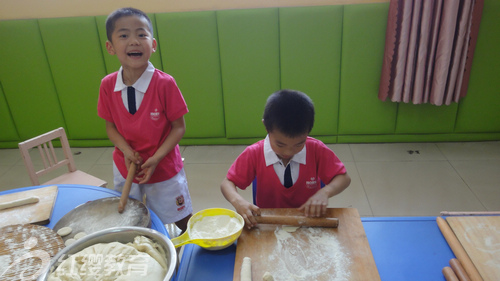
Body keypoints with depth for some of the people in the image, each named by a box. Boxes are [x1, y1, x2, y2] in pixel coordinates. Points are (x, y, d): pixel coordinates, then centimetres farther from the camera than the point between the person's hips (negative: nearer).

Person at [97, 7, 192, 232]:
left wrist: (156, 158, -23)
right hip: (125, 168, 3)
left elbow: (179, 127, -15)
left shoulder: (165, 83, -22)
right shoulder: (108, 85, -11)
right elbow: (110, 126, 0)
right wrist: (127, 151, -17)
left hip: (163, 169, -3)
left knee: (184, 222, 13)